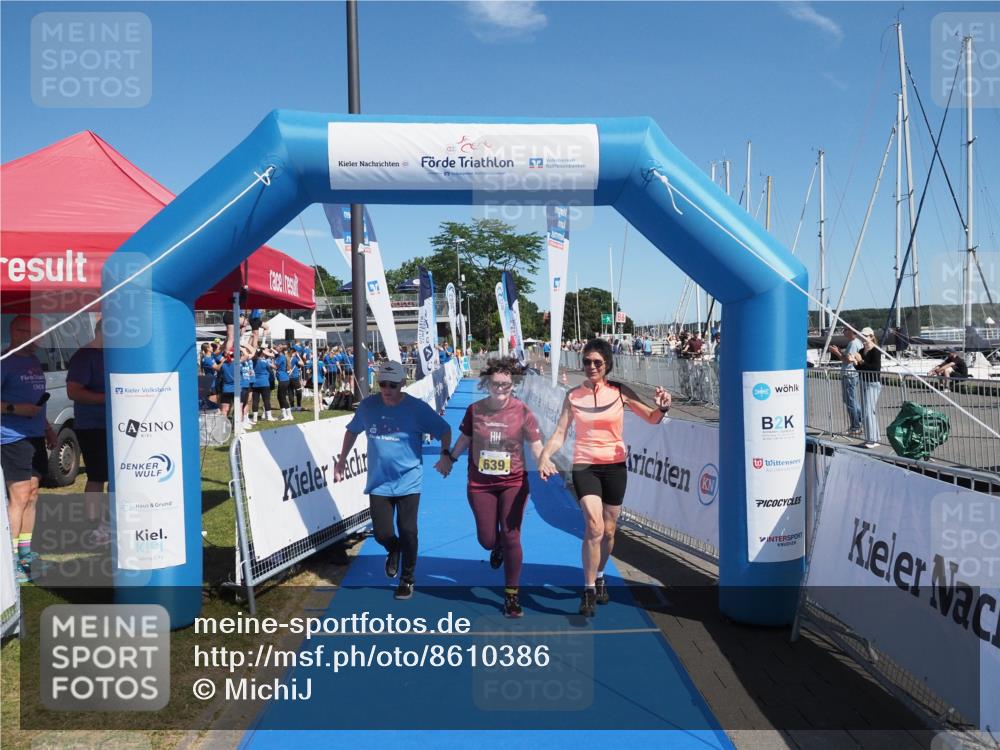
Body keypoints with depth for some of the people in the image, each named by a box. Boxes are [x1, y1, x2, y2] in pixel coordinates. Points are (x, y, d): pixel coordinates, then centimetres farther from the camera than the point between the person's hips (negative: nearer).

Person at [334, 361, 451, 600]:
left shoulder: (417, 408, -12)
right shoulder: (368, 406, -4)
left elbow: (444, 430, -3)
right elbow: (352, 430, 14)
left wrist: (446, 455, -18)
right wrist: (341, 461, 14)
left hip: (408, 482, -2)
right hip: (378, 482, 2)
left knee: (407, 532, 1)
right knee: (382, 533, 1)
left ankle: (407, 579, 24)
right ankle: (393, 550, 39)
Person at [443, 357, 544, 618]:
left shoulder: (521, 411, -9)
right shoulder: (474, 410, -3)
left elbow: (535, 444, -6)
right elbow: (465, 438, 12)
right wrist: (450, 458, 16)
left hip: (513, 482, -2)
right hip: (480, 484, 2)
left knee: (511, 538, -3)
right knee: (487, 540, 6)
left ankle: (511, 595, 14)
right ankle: (498, 546, 48)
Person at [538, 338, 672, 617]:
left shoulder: (620, 392, -3)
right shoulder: (573, 397, -1)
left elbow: (652, 418, 3)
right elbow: (559, 434, -1)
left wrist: (662, 408, -19)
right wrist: (545, 456, -18)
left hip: (615, 466, 2)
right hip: (584, 466, -1)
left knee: (608, 530, 13)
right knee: (594, 526, -19)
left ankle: (599, 577, 40)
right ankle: (589, 591, -5)